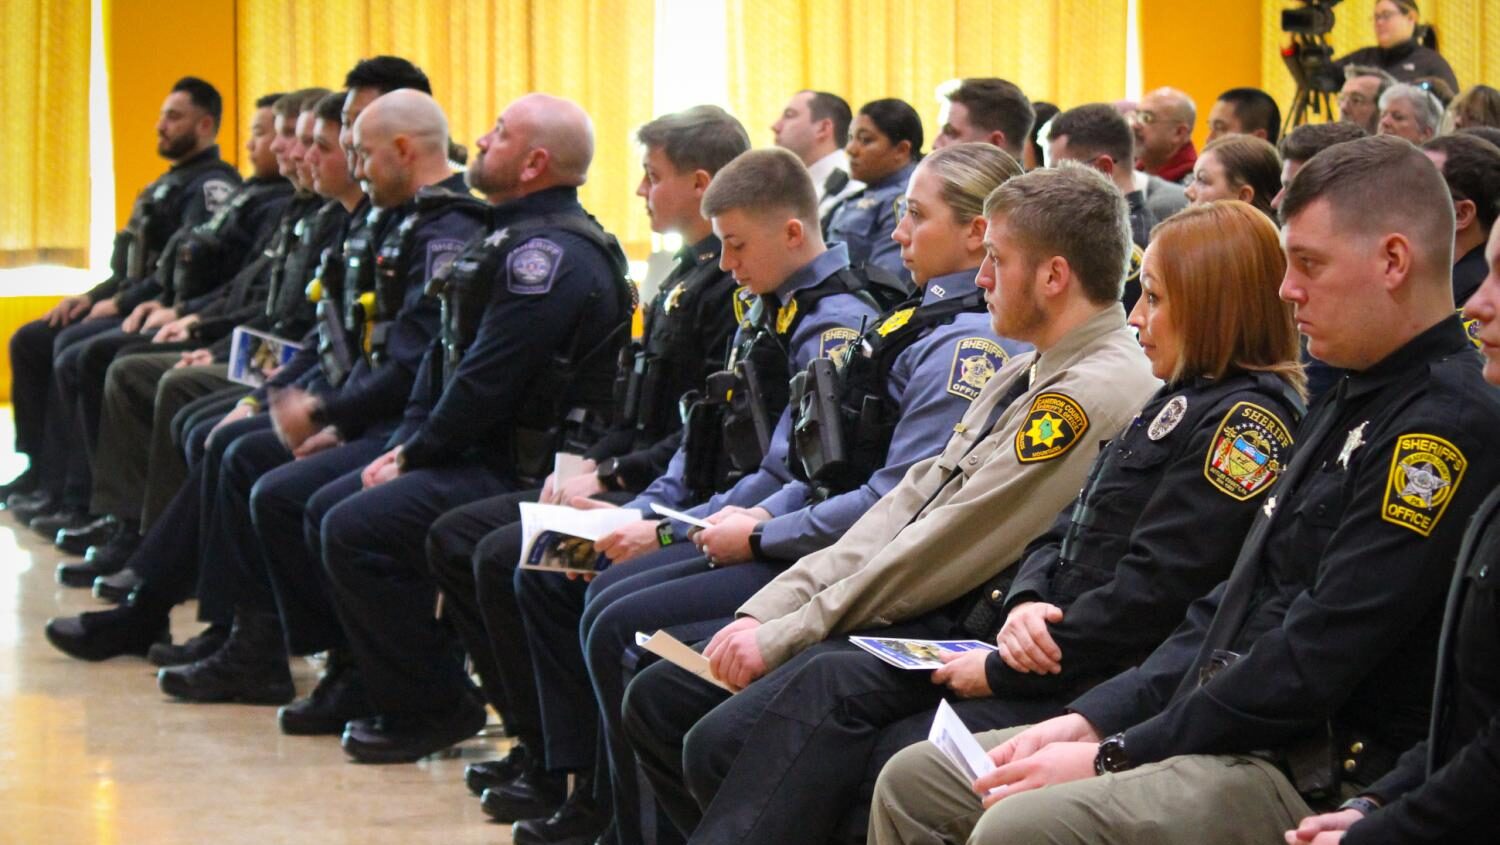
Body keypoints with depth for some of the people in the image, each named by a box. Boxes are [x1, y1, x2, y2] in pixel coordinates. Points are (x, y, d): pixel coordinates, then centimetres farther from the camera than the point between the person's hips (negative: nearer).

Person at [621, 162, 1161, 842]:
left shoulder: (1099, 392, -16)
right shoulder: (1026, 376, 17)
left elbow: (945, 552, -18)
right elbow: (909, 503, 14)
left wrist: (781, 637, -12)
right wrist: (768, 610, 3)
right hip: (898, 615, 10)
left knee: (721, 746, -24)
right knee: (658, 699, 5)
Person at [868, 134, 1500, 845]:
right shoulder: (1350, 405, 19)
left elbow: (1316, 663, -20)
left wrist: (1112, 758, -15)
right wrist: (1090, 719, 7)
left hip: (1321, 781, -10)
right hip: (1220, 726, 10)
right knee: (914, 782, 5)